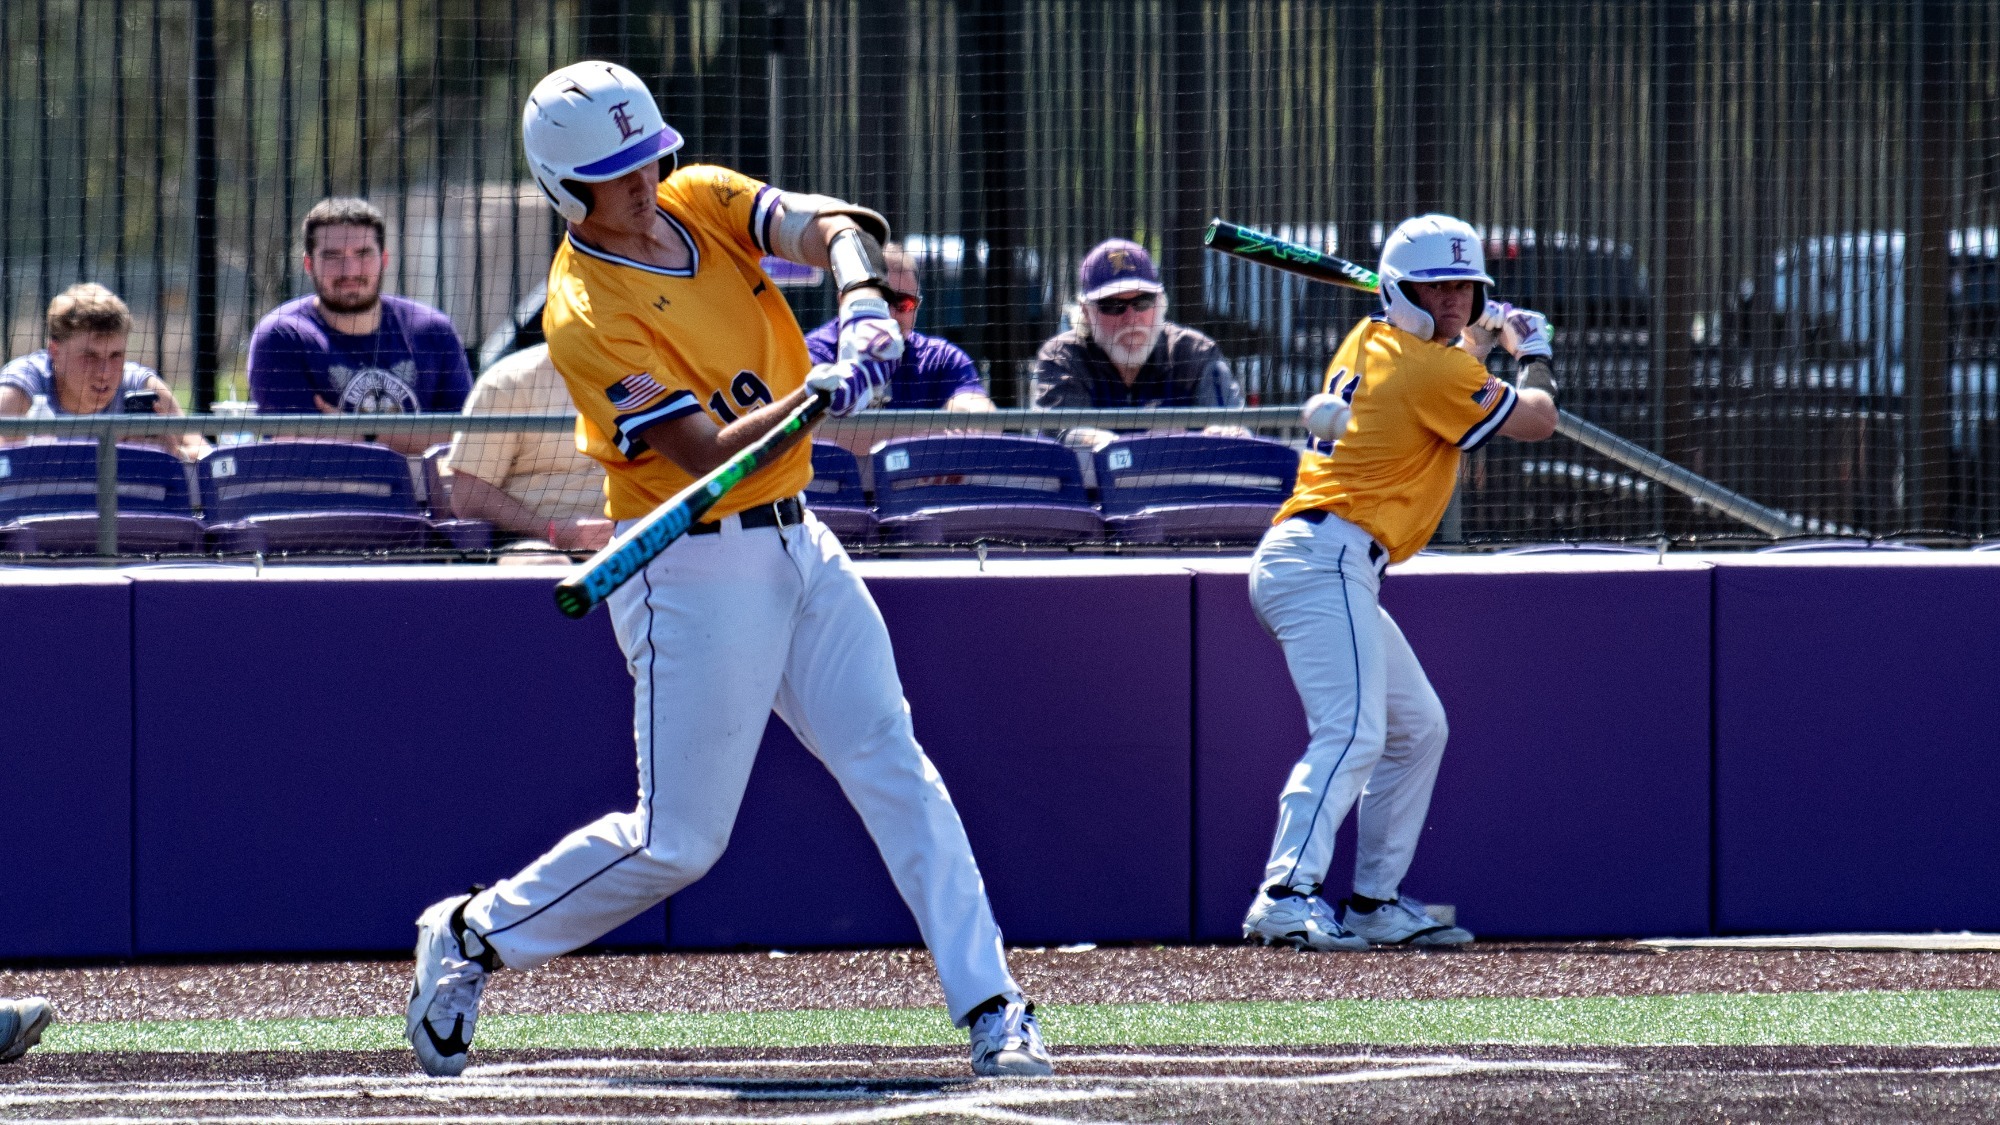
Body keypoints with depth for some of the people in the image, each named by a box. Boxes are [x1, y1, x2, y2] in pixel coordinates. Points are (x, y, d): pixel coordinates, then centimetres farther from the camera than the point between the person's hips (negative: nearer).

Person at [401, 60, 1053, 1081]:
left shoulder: (702, 201, 3)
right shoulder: (586, 316, -18)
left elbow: (831, 227, -11)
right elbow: (706, 451, -24)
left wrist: (862, 301, -32)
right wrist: (814, 398, -38)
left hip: (795, 541, 7)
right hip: (693, 567, -7)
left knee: (895, 769, -1)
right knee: (677, 840, -3)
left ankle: (989, 1010, -2)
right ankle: (472, 937, 17)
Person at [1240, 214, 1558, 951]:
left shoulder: (1370, 343, 17)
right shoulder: (1430, 371, -10)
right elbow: (1536, 421, 2)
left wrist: (1482, 337, 37)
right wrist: (1535, 353, 20)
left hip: (1301, 559, 10)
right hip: (1323, 563, -10)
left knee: (1418, 728, 19)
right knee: (1351, 732, -24)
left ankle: (1375, 902, 18)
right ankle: (1286, 898, -38)